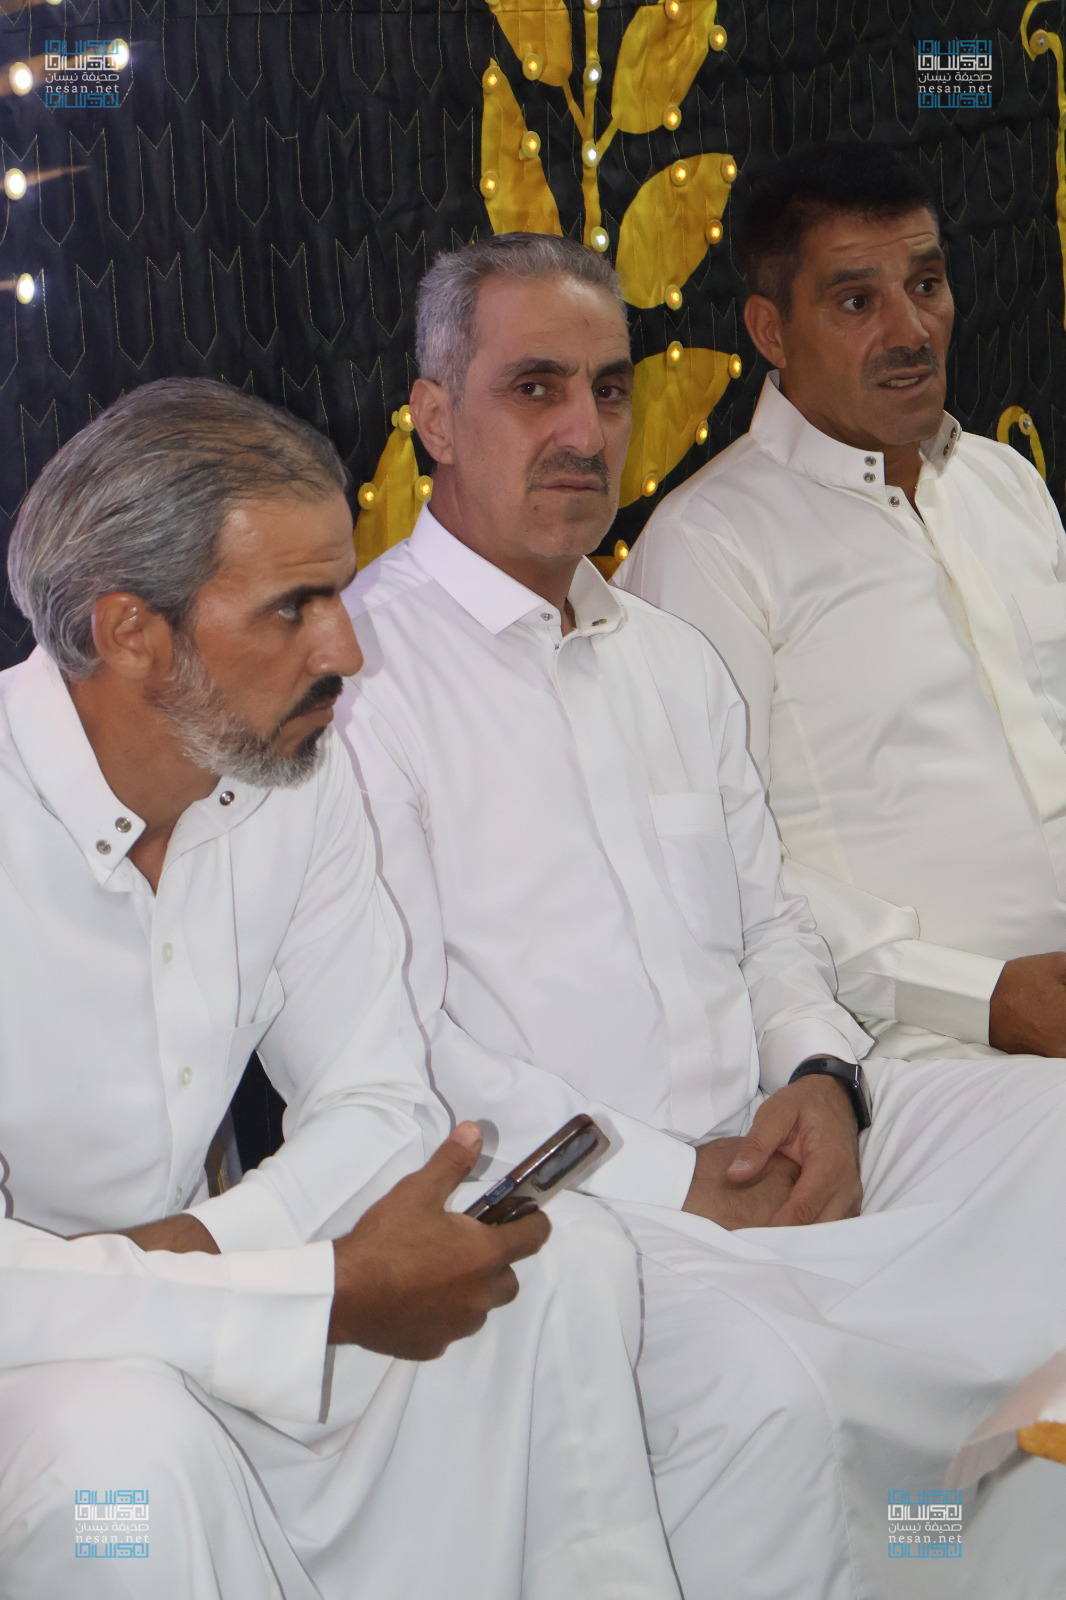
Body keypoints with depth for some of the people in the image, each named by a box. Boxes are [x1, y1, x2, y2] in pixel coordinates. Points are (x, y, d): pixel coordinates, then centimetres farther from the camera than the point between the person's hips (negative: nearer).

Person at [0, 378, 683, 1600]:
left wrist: (201, 1247, -18)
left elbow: (378, 1098, 2)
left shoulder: (301, 777, -2)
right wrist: (335, 1296, -29)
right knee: (122, 1434, -36)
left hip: (178, 1301, 6)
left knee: (563, 1259, -7)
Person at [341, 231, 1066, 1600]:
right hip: (566, 1195, -7)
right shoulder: (359, 666, -5)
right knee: (764, 1386, -35)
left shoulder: (672, 660, 20)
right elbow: (395, 1047, -11)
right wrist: (667, 1182, -14)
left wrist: (821, 1078, 0)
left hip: (771, 1142, 8)